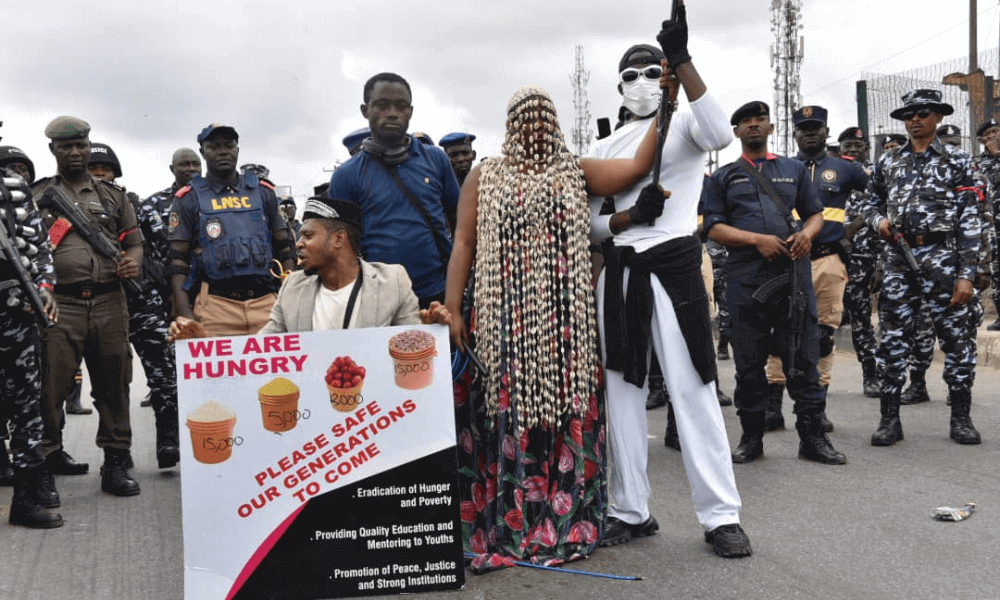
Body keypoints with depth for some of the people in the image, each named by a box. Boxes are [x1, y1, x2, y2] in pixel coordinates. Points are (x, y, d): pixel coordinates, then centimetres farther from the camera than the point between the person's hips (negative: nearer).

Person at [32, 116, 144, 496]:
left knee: (114, 386, 3)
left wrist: (133, 262, -4)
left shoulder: (113, 196, 18)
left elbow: (134, 240, 19)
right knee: (51, 386, -2)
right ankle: (47, 457, 14)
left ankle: (116, 463, 11)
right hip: (59, 304, -2)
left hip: (109, 304, 2)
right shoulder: (37, 196, 12)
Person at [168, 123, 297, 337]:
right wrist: (185, 314, -8)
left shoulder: (262, 192, 16)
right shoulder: (189, 199, 9)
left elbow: (285, 249, 16)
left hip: (267, 302, 2)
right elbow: (178, 262, 4)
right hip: (216, 308, -2)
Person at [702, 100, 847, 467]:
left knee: (803, 357, 1)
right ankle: (752, 437, 14)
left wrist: (807, 233, -5)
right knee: (749, 361, 4)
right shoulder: (724, 177, 13)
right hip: (746, 280, -1)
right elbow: (714, 227, 3)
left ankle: (812, 436, 8)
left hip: (793, 272, 1)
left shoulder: (794, 170, 19)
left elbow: (815, 213, 19)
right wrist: (758, 239, -12)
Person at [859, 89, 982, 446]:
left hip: (942, 258, -2)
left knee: (955, 336, 2)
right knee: (893, 339, 2)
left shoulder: (957, 161, 4)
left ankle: (961, 418, 14)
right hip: (898, 260, 2)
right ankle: (889, 419, 8)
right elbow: (871, 203, 23)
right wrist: (879, 220, -3)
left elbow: (969, 221, -1)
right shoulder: (888, 162, 13)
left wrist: (966, 274, -8)